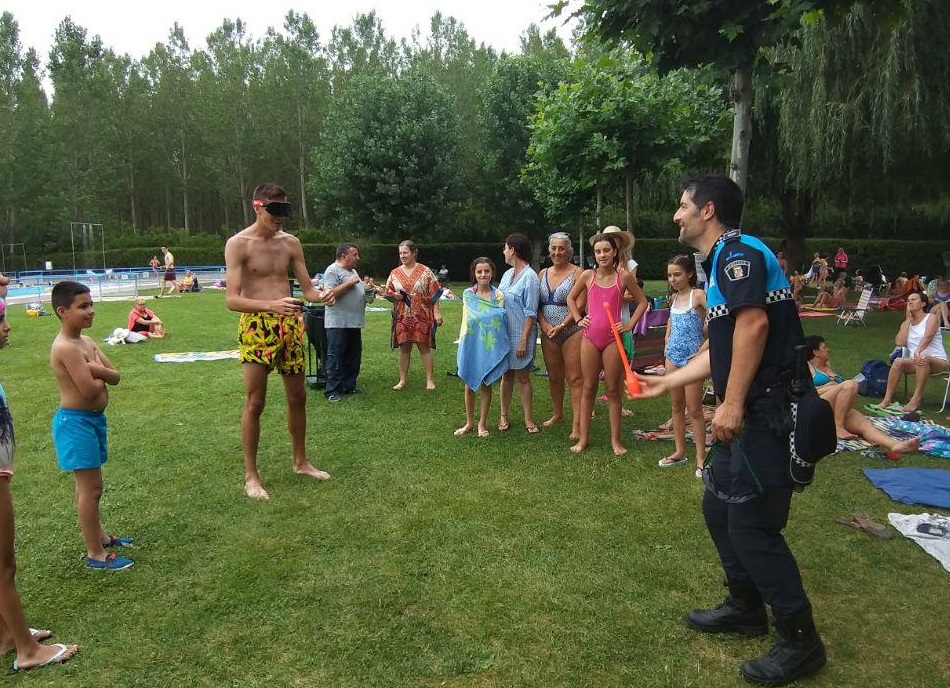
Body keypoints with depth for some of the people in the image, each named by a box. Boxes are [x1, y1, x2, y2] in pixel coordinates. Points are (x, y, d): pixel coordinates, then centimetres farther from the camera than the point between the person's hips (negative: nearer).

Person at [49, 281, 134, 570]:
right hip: (75, 422, -10)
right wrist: (101, 374, -7)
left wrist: (98, 369, -18)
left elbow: (115, 376, 2)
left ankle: (98, 534, 37)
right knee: (91, 487, -2)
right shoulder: (66, 347, -22)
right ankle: (95, 554, 8)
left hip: (93, 418, 10)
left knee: (89, 484, 22)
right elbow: (90, 390, -27)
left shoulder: (87, 341, 8)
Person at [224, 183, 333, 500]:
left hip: (290, 325, 5)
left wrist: (321, 296, -15)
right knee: (255, 402, -2)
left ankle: (300, 461, 30)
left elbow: (307, 288, 9)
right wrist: (272, 304, -33)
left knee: (298, 397, 13)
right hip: (257, 327, -5)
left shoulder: (291, 243, 7)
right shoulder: (238, 244, -9)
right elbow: (232, 300, -16)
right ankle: (250, 475, 11)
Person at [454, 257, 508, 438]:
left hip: (490, 346, -1)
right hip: (471, 344, 1)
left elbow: (501, 320, 1)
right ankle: (469, 422, 24)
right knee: (469, 384, 9)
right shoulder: (467, 294, 2)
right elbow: (466, 320, 8)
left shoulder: (498, 296, -2)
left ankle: (482, 423, 20)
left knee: (486, 384, 8)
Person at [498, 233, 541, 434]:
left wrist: (523, 340, -17)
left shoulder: (530, 277, -13)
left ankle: (528, 419, 11)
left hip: (520, 334, -6)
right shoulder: (507, 274, 9)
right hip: (504, 332, 6)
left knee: (522, 376, 1)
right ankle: (503, 415, 20)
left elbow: (530, 313, -15)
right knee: (506, 374, 12)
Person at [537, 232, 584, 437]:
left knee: (574, 378, -8)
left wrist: (562, 325, -20)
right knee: (554, 376, 16)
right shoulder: (543, 274, 12)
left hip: (572, 331, -6)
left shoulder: (577, 273, -5)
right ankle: (557, 414, 32)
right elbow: (536, 305, 9)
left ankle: (577, 424, -7)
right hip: (548, 333, 6)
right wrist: (544, 324, -7)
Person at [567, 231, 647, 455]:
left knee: (613, 389, 6)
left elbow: (642, 302, 6)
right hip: (590, 337, 2)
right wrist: (578, 319, 5)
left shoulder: (624, 276, -3)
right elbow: (571, 298, 17)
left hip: (613, 338, -1)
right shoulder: (588, 276, 1)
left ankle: (615, 440, 15)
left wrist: (630, 324, -2)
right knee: (588, 388, 8)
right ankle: (583, 438, 15)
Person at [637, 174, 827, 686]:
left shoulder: (738, 252, -12)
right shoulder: (721, 262, 19)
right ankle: (746, 609, 33)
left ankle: (800, 641, 11)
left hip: (767, 411, -11)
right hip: (749, 412, 11)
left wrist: (733, 403, -27)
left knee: (751, 524, -5)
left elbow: (754, 323, -27)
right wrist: (665, 382, 28)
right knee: (719, 506, 17)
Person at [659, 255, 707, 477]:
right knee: (676, 406, 13)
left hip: (692, 358, -7)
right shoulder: (674, 297, 9)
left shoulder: (698, 295, -12)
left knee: (694, 409, -1)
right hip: (673, 356, 7)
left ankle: (700, 457, 8)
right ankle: (679, 451, 24)